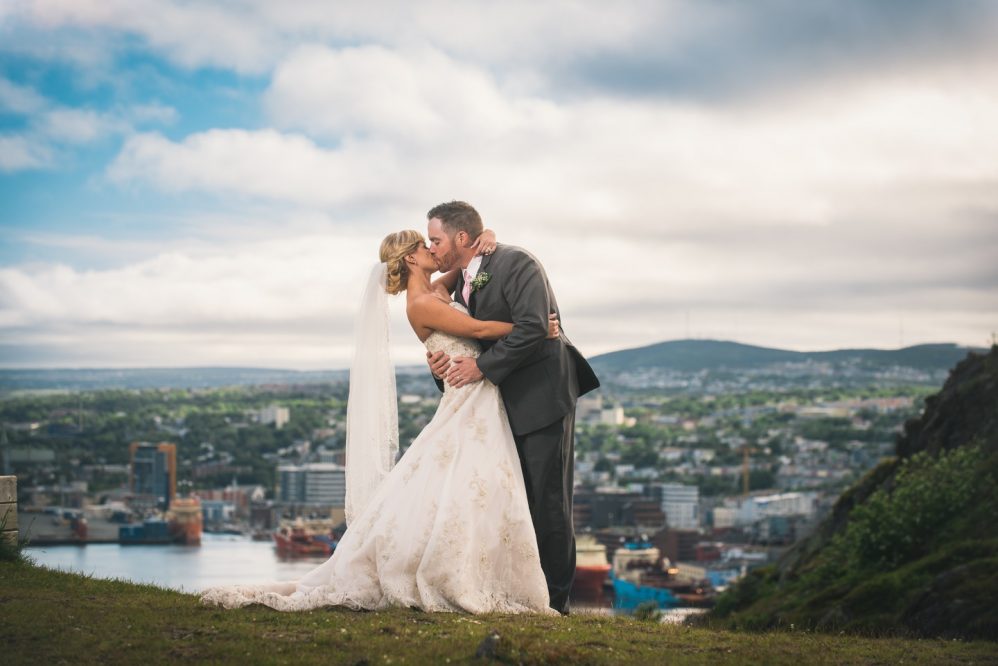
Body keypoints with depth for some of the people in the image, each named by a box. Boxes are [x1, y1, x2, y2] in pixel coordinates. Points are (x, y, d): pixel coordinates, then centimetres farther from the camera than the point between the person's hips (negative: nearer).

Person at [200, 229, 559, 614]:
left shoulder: (436, 291, 14)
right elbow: (479, 329, -14)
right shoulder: (421, 304, -12)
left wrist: (484, 242, 6)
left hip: (483, 410, 9)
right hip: (466, 407, -9)